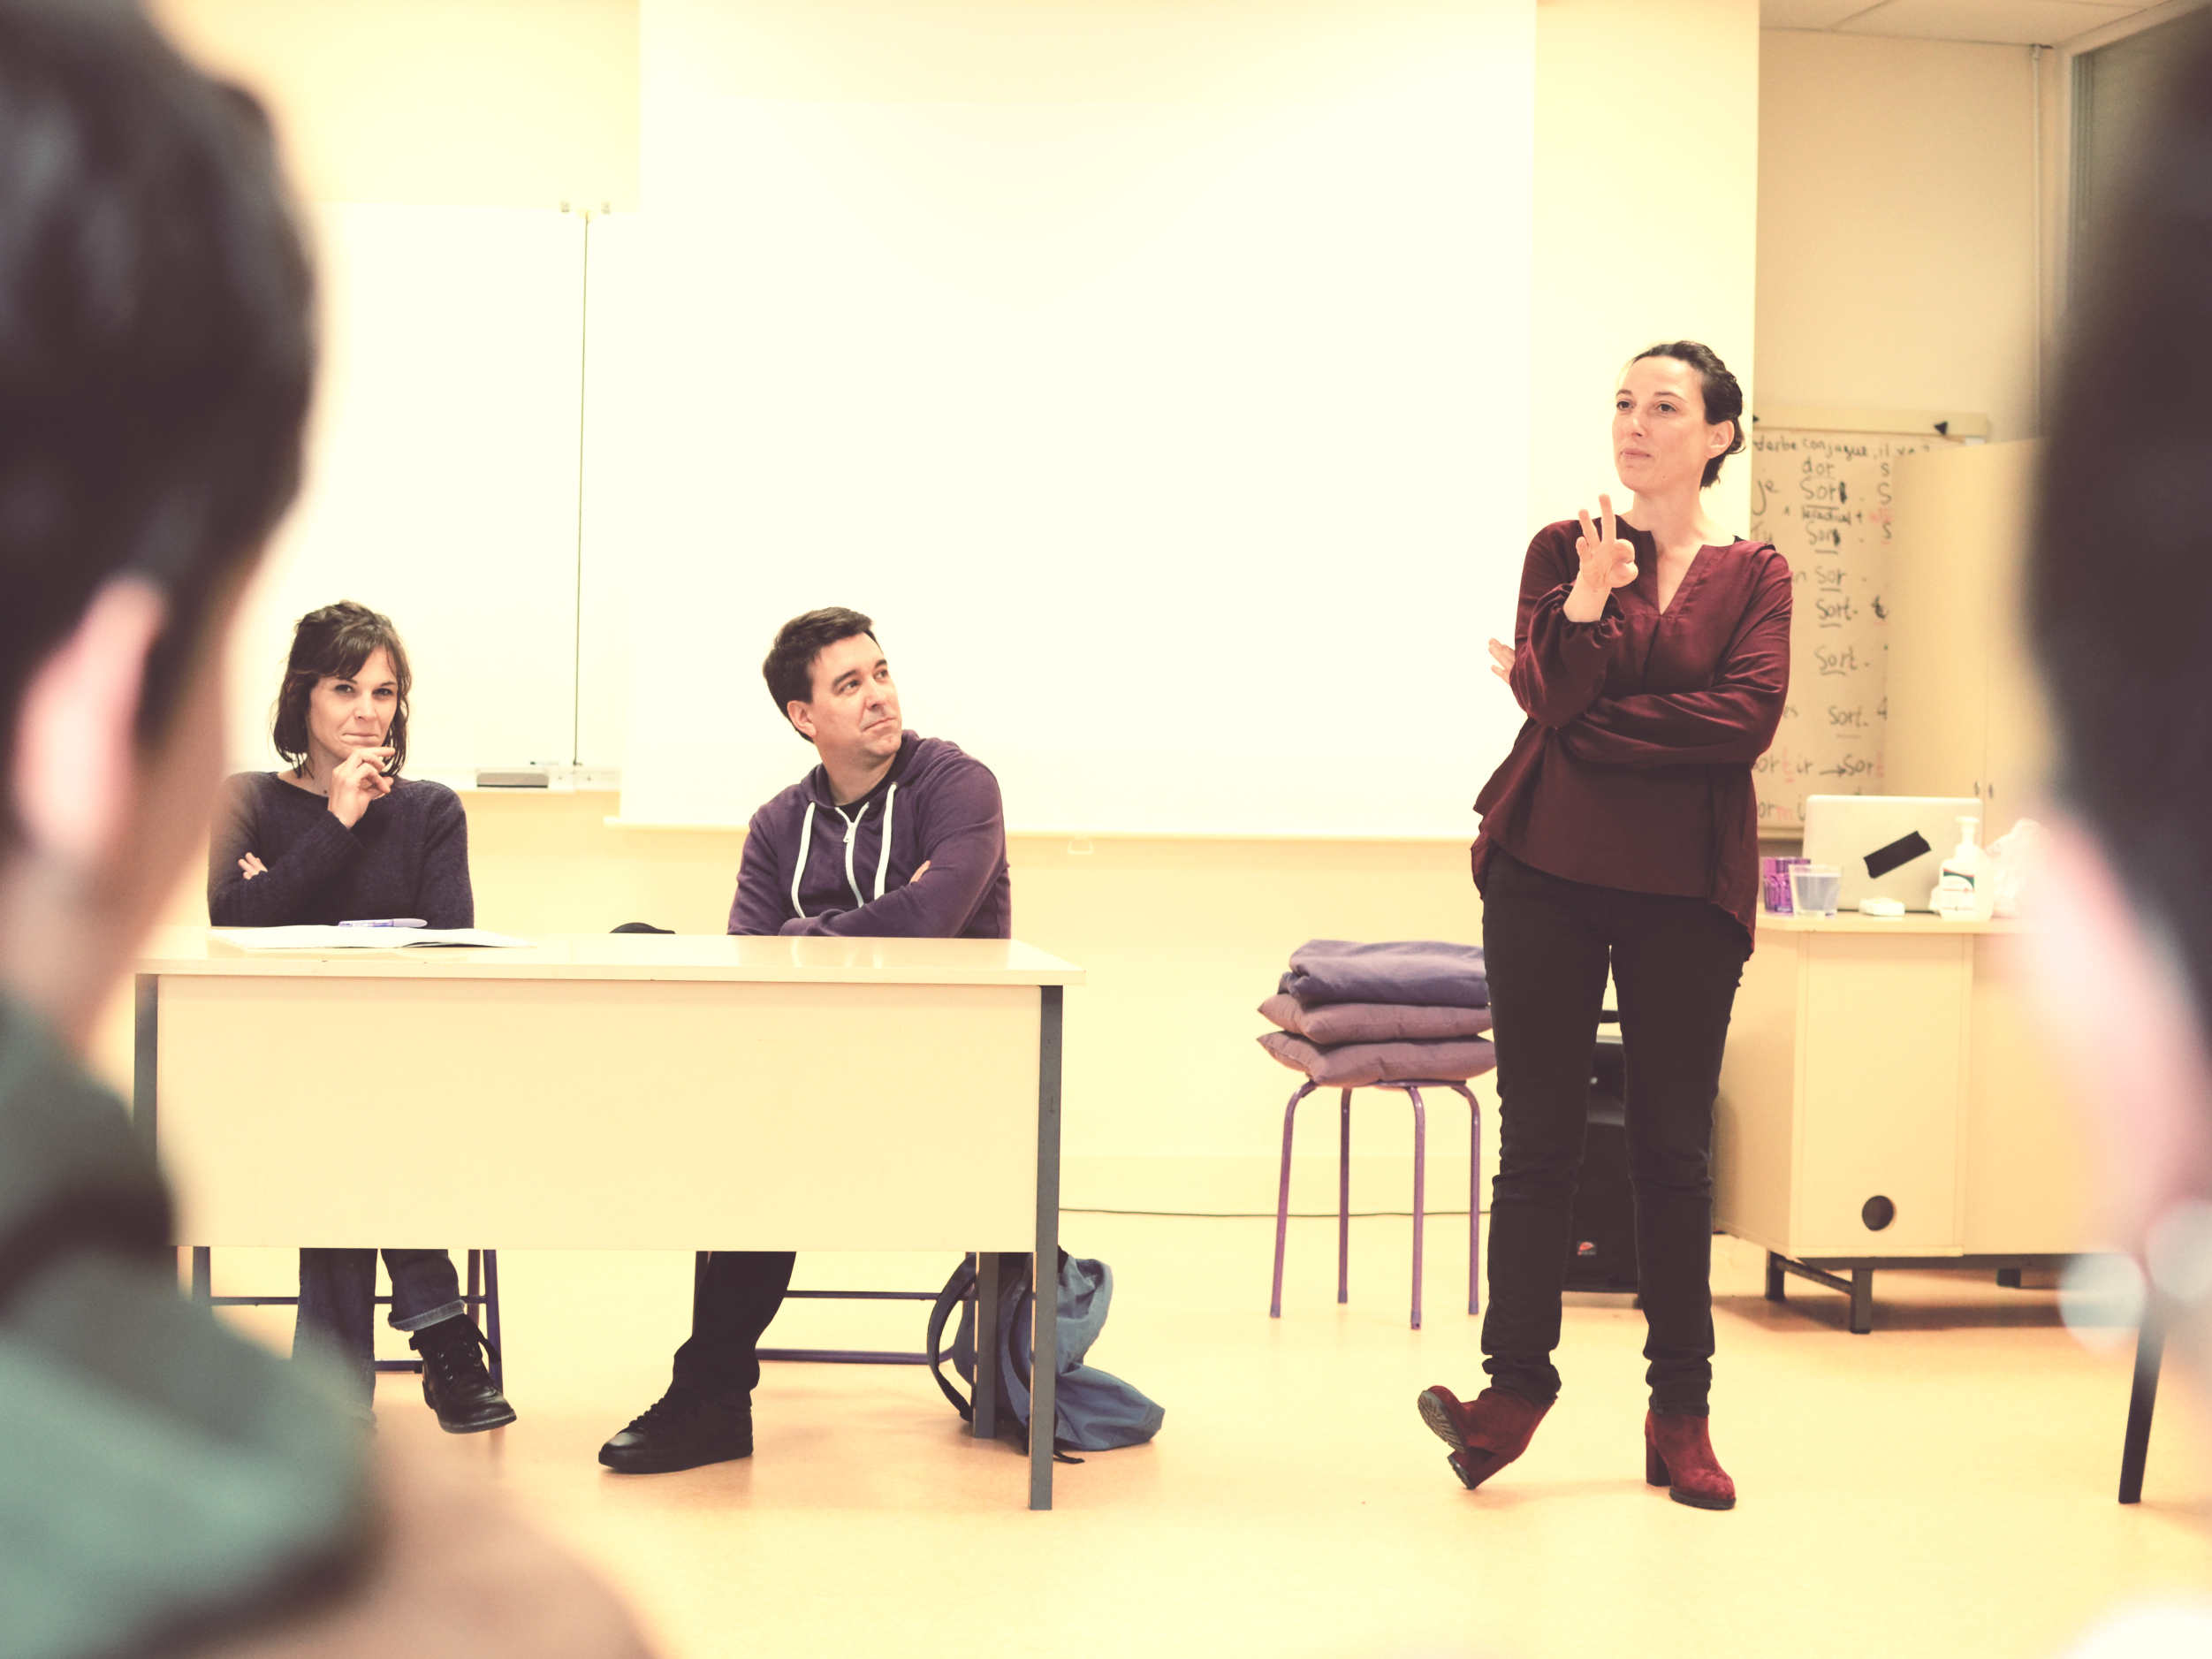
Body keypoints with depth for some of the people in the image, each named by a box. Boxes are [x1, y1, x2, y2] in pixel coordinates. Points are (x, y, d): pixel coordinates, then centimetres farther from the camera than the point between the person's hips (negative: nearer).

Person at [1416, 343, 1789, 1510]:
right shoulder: (1562, 550, 7)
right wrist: (1586, 603, -22)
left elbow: (1747, 716, -10)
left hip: (1687, 886, 0)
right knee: (1539, 1138, 2)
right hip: (1550, 868, 0)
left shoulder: (1753, 575, 5)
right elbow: (1549, 697, -6)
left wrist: (1586, 718, -9)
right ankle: (1516, 1382, 10)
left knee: (1673, 1149, 5)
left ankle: (1680, 1414, 12)